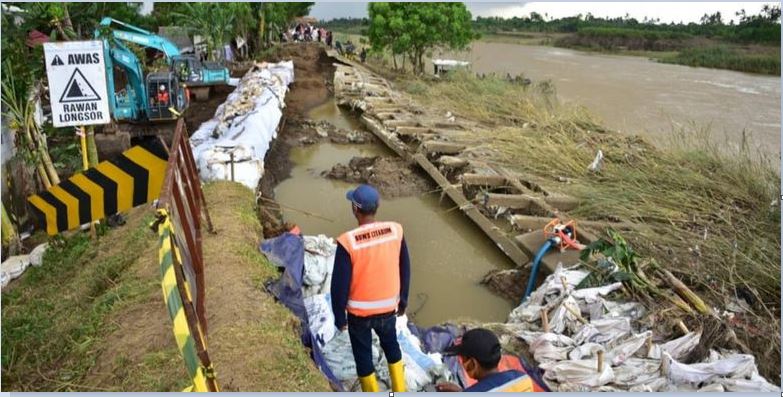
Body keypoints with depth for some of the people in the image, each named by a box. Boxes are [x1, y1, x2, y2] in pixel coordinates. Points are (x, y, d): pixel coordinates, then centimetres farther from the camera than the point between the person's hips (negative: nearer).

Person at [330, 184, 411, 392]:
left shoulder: (348, 241, -25)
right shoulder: (395, 231, -13)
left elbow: (340, 284, -18)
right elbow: (405, 269, 0)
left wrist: (339, 316, -3)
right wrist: (403, 300, 15)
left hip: (359, 312, -4)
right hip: (388, 308, 4)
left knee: (363, 355, 19)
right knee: (391, 345, 28)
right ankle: (400, 392, 42)